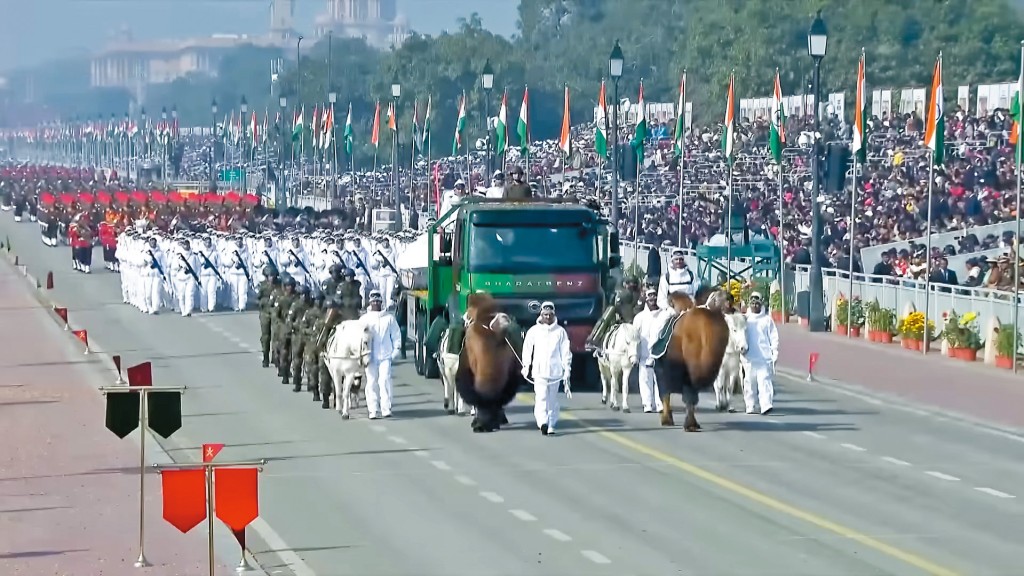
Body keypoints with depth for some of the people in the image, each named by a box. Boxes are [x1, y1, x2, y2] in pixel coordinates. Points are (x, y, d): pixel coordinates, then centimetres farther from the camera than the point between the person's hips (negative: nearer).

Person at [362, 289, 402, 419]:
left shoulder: (389, 318, 6)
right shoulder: (365, 318, 8)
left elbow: (396, 334, 11)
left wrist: (396, 349, 3)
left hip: (385, 356, -1)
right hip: (370, 357, 1)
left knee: (385, 381, -12)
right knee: (371, 382, 0)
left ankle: (386, 408, -11)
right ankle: (373, 410, 3)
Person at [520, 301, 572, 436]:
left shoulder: (560, 331, 4)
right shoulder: (534, 331, 4)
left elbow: (566, 352, 5)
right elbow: (527, 349, 10)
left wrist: (567, 370, 2)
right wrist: (526, 366, 7)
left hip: (555, 371, 1)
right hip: (539, 370, -1)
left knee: (552, 400, 6)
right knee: (541, 397, -15)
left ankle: (551, 426, 13)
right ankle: (543, 422, -28)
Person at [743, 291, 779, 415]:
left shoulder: (767, 319, 6)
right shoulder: (745, 319, 11)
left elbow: (774, 337, 6)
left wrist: (774, 352, 0)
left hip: (764, 357, -2)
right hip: (749, 357, 2)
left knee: (764, 380, -13)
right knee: (749, 382, 4)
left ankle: (766, 405, -21)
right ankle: (750, 406, 13)